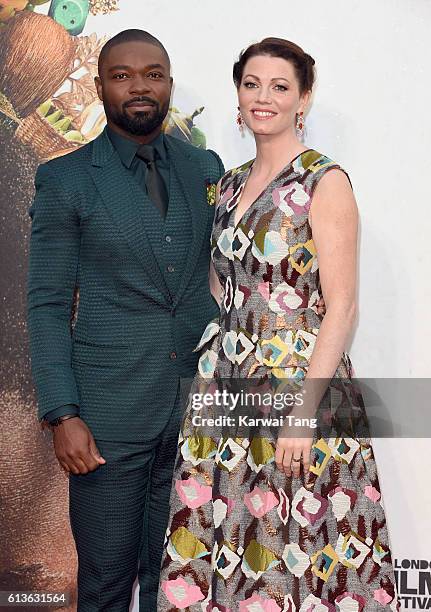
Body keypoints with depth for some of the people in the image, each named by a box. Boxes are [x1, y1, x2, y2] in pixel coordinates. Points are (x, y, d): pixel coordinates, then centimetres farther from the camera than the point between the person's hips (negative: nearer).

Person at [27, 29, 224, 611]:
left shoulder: (206, 167, 9)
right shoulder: (64, 180, -2)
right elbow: (48, 304, -3)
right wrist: (63, 414, -12)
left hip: (197, 408, 3)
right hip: (110, 414, -3)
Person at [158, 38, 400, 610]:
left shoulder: (325, 181, -9)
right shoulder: (231, 184, 11)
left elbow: (341, 307, -14)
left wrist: (304, 411, -19)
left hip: (301, 379, -6)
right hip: (225, 381, 6)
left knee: (291, 543, 2)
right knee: (221, 536, 10)